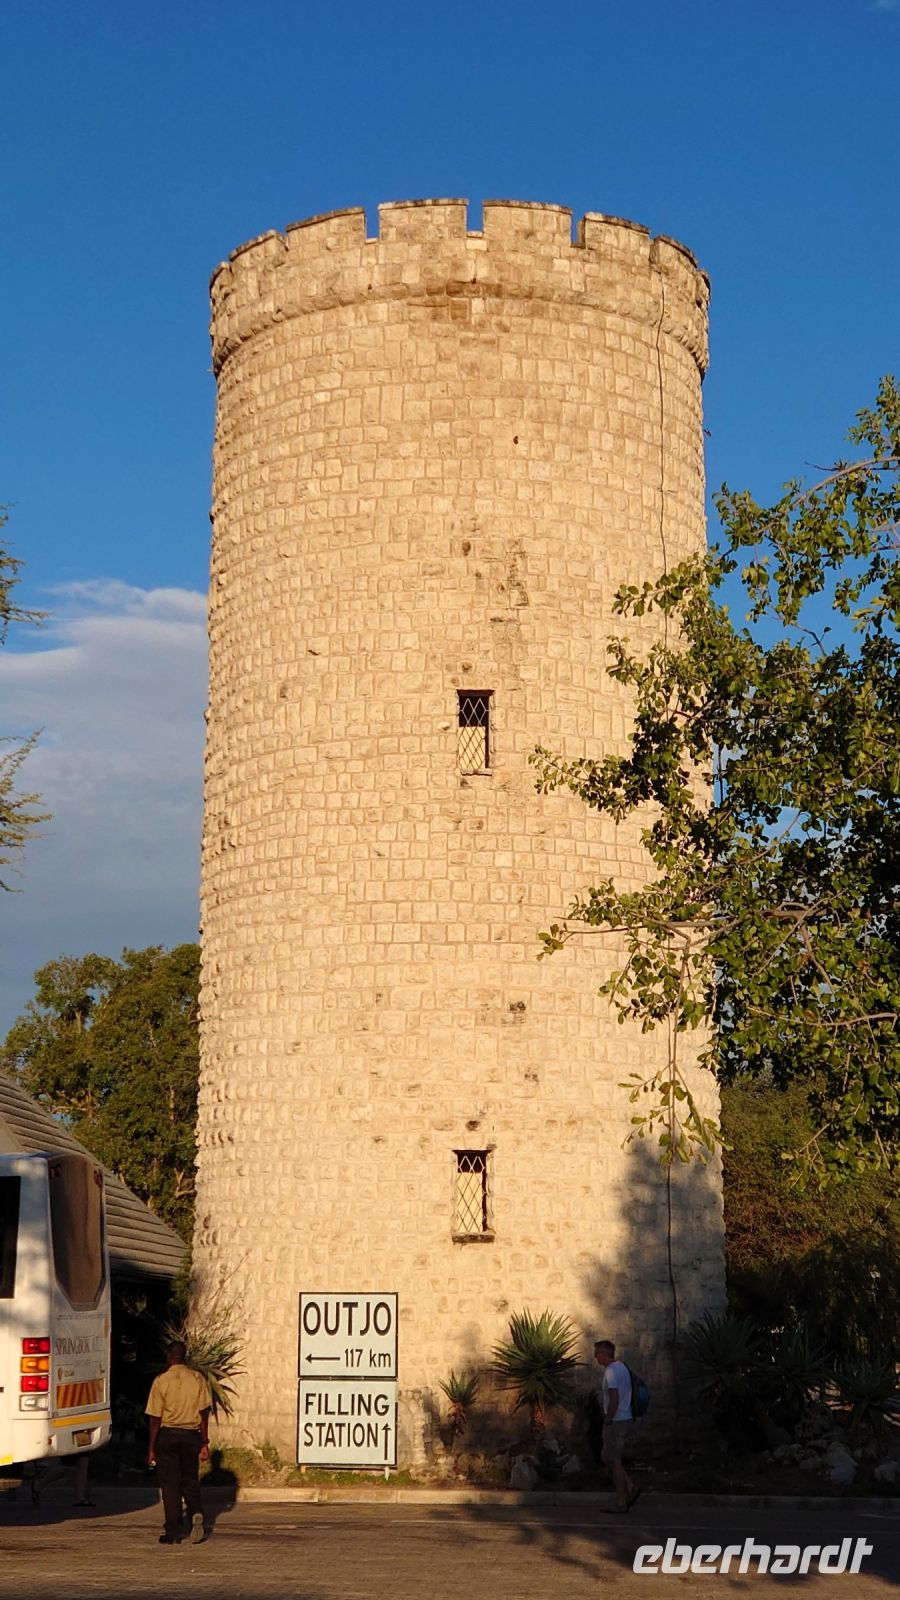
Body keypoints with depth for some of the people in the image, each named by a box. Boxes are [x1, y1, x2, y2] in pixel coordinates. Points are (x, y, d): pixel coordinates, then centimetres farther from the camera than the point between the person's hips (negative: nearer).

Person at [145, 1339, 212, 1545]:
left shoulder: (161, 1381, -6)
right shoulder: (198, 1379, 1)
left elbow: (155, 1418, -6)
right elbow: (204, 1413, 2)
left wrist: (151, 1448, 0)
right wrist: (204, 1443, 8)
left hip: (168, 1435, -2)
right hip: (191, 1435, 2)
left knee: (170, 1483, 5)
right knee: (190, 1481, 14)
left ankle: (173, 1532, 6)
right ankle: (196, 1514, -10)